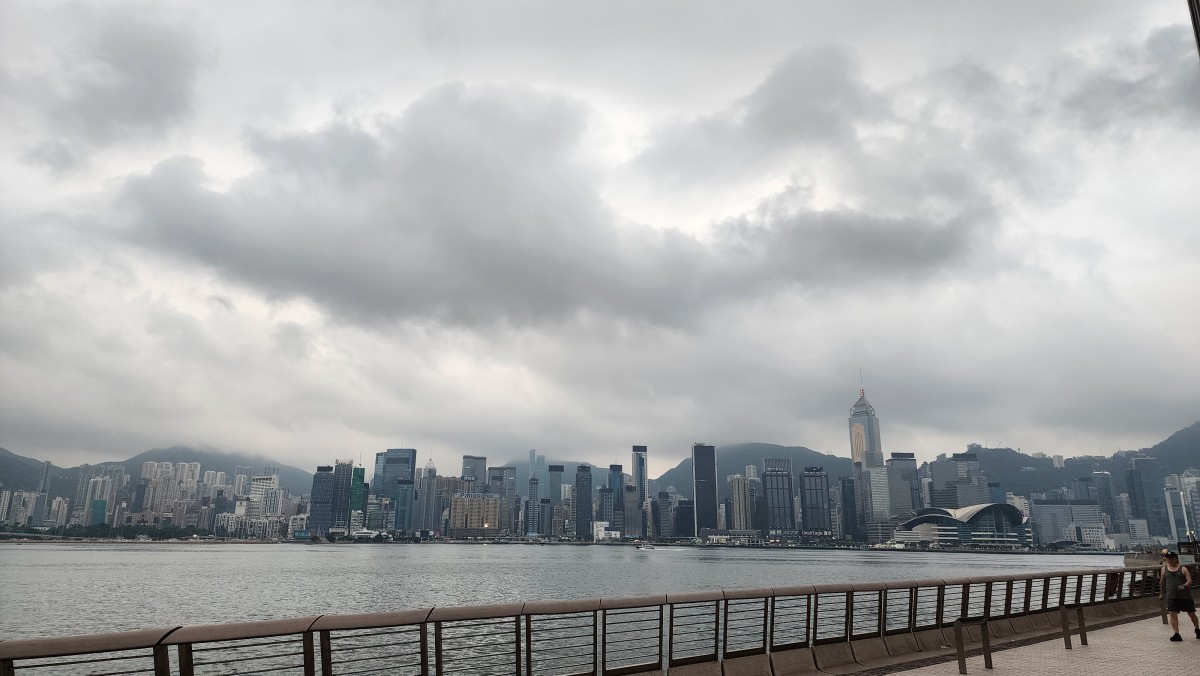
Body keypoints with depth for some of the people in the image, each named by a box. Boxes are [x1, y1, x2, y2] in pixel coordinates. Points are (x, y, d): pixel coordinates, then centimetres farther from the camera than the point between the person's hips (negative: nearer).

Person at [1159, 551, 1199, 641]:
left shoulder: (1183, 569, -3)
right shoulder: (1164, 569, 6)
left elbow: (1189, 581, -12)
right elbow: (1162, 582, 17)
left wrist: (1184, 586, -31)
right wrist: (1162, 593, 22)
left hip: (1185, 596, -2)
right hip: (1171, 596, 2)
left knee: (1191, 613, 13)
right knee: (1172, 614, -10)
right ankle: (1177, 634, -9)